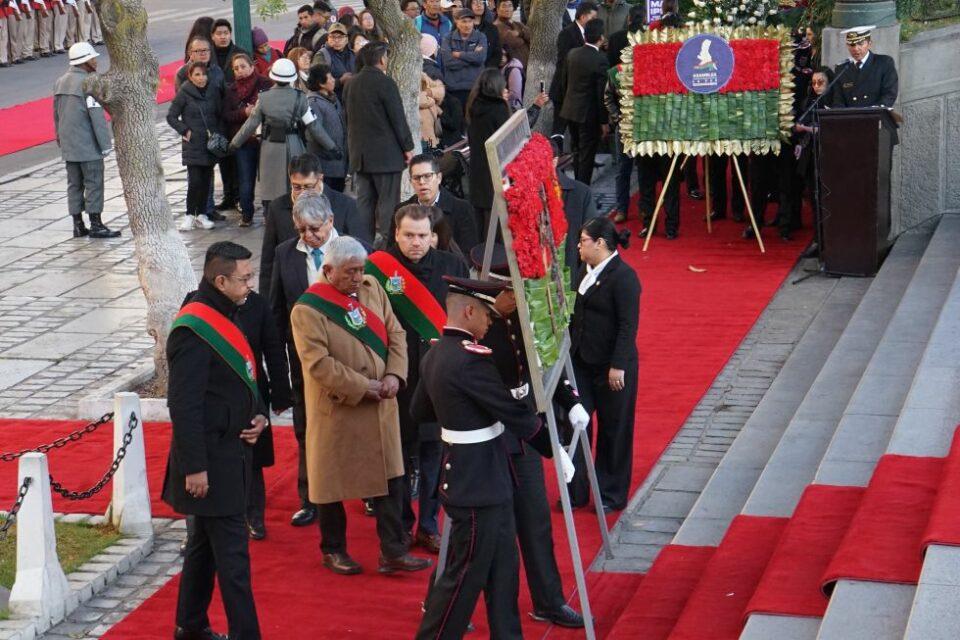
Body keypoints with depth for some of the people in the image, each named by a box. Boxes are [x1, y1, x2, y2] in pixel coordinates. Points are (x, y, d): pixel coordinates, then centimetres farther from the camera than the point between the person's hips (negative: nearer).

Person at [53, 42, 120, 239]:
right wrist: (106, 144, -15)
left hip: (68, 147, 8)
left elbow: (56, 114, 16)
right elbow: (97, 116, -18)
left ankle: (78, 225, 14)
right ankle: (96, 225, 0)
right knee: (94, 184, -1)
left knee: (74, 184, 11)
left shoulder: (60, 82, 11)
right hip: (88, 146, -8)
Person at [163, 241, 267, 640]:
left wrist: (259, 415, 3)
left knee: (206, 543, 19)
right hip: (211, 459, -10)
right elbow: (183, 405, -22)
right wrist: (194, 467, -22)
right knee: (232, 552, -6)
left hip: (231, 452, 10)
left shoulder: (227, 317, 10)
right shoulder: (193, 331, -20)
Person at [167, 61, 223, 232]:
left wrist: (219, 134, 2)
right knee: (195, 181, -10)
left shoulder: (213, 92, 5)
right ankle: (189, 215, 2)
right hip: (193, 144, -4)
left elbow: (220, 115, 14)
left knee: (206, 181, 7)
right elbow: (171, 117, 0)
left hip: (211, 143, 4)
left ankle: (201, 215, 16)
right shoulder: (184, 93, -5)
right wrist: (185, 131, -8)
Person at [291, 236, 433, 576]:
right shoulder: (308, 310, -14)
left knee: (390, 477, 5)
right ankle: (333, 551, 25)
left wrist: (394, 375, -9)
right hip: (336, 409, -5)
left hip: (380, 406, 5)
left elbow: (396, 334, 7)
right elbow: (318, 363, -20)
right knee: (334, 481, 8)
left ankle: (393, 551, 11)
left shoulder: (373, 290, 4)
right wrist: (362, 387, -19)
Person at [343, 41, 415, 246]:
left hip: (360, 153, 7)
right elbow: (398, 118, -13)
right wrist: (408, 147, -5)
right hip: (385, 153, -7)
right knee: (388, 201, -3)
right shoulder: (385, 82, -13)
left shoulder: (351, 84, 9)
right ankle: (386, 242, -5)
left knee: (364, 200, 11)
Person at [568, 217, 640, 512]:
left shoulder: (623, 276, -17)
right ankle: (576, 491, 19)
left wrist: (617, 366, -22)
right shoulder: (587, 271, 10)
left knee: (613, 430, 5)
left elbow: (628, 325, -19)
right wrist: (570, 349, 17)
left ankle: (612, 495, 18)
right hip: (583, 362, 8)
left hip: (611, 367, -8)